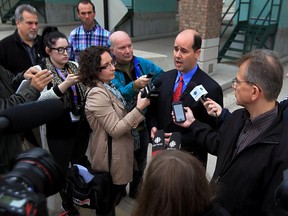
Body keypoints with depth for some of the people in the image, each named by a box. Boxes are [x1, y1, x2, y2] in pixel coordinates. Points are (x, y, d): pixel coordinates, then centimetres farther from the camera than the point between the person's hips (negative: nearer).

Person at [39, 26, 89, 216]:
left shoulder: (74, 67, 5)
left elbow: (86, 94, 11)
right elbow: (41, 100, -23)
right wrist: (65, 84, -31)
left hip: (81, 125, 5)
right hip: (59, 130, -5)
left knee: (80, 163, 22)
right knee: (63, 167, 11)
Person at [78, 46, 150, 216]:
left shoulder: (108, 86, 5)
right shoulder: (98, 94, -25)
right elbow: (115, 130, -25)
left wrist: (132, 122, 0)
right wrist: (139, 109, -25)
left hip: (118, 151, 9)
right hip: (112, 156, -9)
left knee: (114, 196, 27)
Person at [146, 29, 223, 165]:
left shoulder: (211, 88, -17)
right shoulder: (163, 79, 0)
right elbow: (152, 111, 10)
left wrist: (181, 140, -20)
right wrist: (153, 127, -9)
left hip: (191, 158, -4)